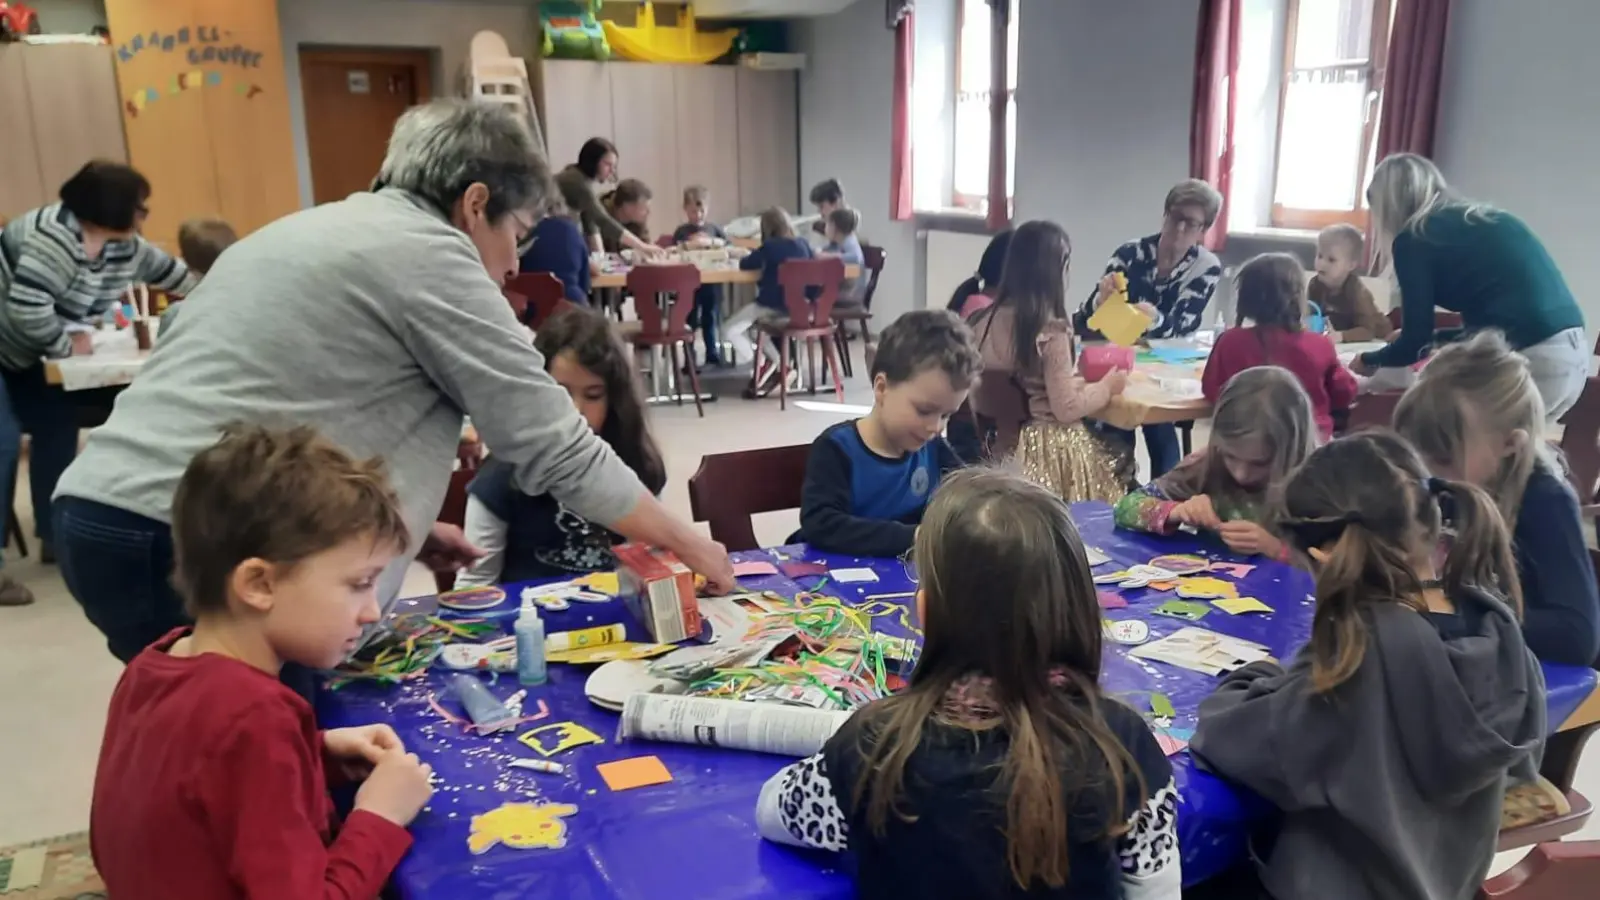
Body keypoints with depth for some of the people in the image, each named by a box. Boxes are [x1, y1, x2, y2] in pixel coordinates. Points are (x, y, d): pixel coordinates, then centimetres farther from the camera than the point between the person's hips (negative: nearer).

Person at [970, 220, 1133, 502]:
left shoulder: (985, 321, -1)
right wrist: (1108, 386, 1)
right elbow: (1066, 408, -17)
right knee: (1123, 455, 16)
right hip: (1049, 449, -7)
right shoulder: (1051, 330, -20)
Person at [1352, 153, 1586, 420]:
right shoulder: (1486, 219, 21)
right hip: (1576, 351, 8)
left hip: (1529, 360, -8)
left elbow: (1416, 343, 1)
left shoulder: (1414, 238, -1)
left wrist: (1369, 361, 21)